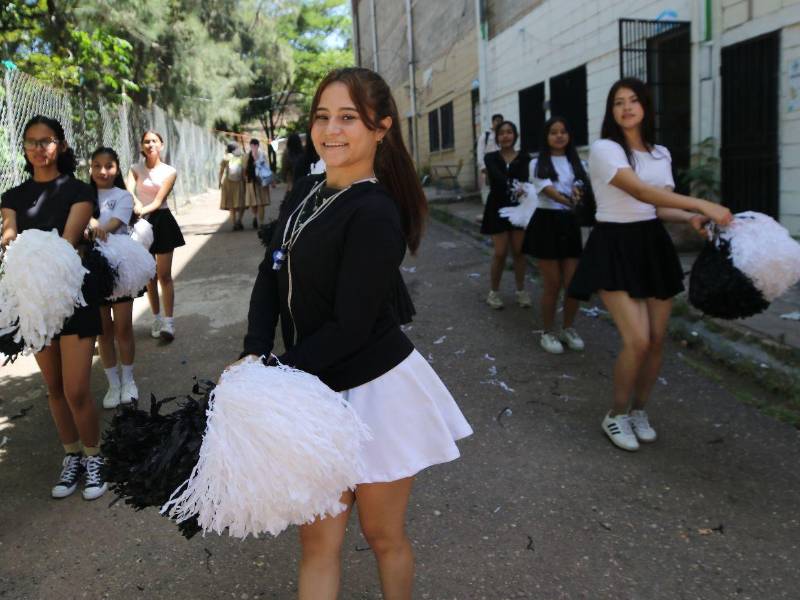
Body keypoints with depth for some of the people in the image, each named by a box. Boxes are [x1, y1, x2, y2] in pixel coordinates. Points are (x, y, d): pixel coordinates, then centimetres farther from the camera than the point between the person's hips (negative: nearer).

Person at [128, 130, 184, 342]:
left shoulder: (169, 171, -2)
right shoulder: (136, 169, 2)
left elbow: (159, 200, -13)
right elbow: (128, 191, -17)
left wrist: (143, 210, -32)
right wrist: (136, 202, -39)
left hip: (162, 221, -2)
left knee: (164, 275, -3)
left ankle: (168, 322, -4)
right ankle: (157, 319, 19)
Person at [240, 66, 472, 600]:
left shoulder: (374, 215, -20)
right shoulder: (306, 193, 5)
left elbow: (349, 327, -20)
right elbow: (271, 277, 4)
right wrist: (254, 354, -10)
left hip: (374, 392, -6)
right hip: (320, 391, 7)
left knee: (384, 535, 15)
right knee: (318, 540, 14)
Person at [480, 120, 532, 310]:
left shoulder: (524, 158, 1)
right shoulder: (491, 158, -1)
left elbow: (524, 178, -17)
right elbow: (497, 176, -22)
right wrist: (513, 185, -41)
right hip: (498, 209, -1)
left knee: (518, 251, 6)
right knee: (500, 253, 0)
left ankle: (521, 290, 20)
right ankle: (494, 291, 16)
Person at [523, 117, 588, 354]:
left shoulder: (575, 164, 12)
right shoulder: (538, 164, 0)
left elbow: (583, 190, 2)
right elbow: (549, 191, -15)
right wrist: (569, 200, -34)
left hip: (570, 224, 4)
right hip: (547, 223, -4)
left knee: (573, 283, 2)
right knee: (552, 284, 0)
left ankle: (568, 329, 23)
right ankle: (548, 332, 18)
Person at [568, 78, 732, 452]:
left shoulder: (660, 154, 13)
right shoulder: (604, 149, -8)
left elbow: (661, 207, 7)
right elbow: (641, 192, -21)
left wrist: (690, 218, -14)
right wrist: (703, 205, -25)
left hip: (653, 245, 6)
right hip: (615, 247, -6)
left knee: (657, 339, 4)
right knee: (637, 340, -14)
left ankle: (639, 411, 27)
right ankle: (616, 415, 10)